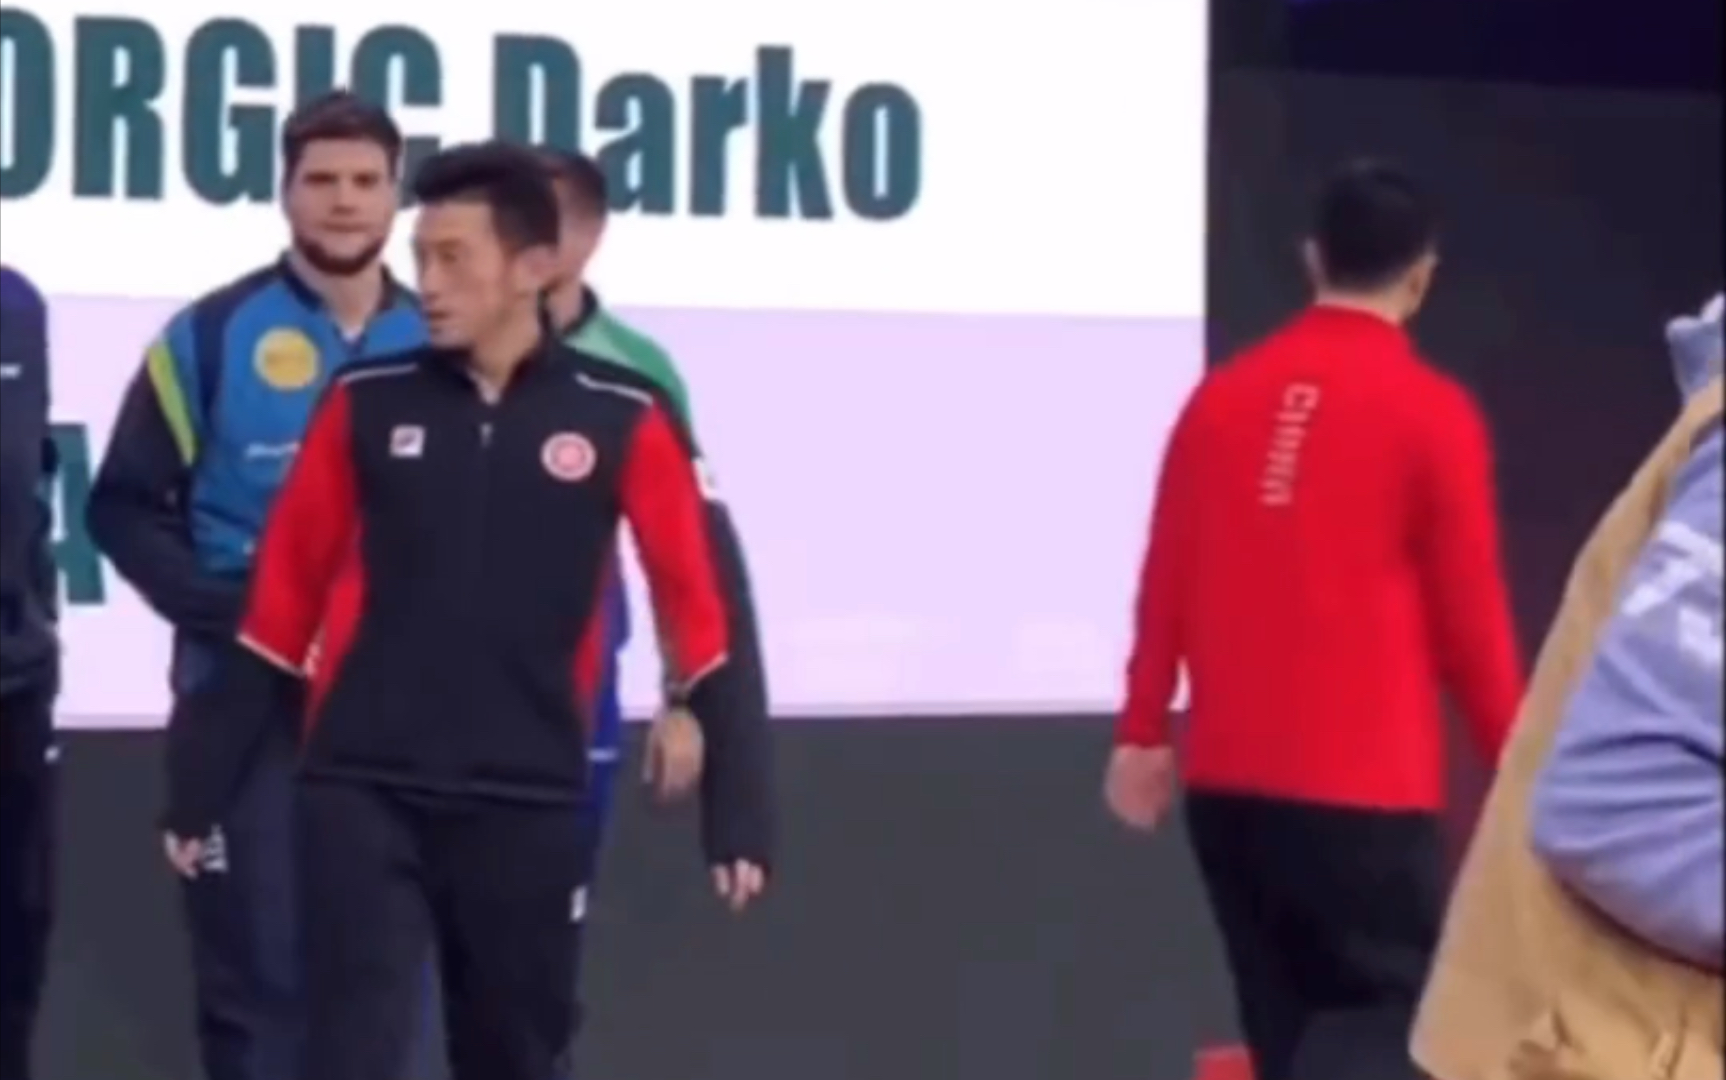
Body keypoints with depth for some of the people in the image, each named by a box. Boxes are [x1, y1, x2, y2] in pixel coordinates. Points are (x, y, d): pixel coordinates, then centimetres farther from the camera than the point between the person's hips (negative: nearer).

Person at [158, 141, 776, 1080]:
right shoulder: (366, 405, 1)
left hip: (530, 801, 0)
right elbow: (284, 598, 6)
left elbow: (697, 614, 0)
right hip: (363, 790, 0)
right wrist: (202, 777, 5)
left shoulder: (622, 423, -2)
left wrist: (736, 803, -5)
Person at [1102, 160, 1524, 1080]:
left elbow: (1167, 581, 10)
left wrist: (1141, 731, 20)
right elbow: (1469, 611, -3)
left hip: (1227, 776, 6)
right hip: (1364, 783, -6)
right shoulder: (1431, 413, -7)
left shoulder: (1222, 397, 6)